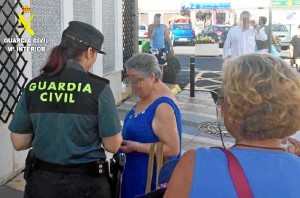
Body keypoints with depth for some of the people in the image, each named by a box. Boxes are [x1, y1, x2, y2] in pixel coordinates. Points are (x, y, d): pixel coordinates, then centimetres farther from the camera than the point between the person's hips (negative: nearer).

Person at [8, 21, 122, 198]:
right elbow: (113, 146, -10)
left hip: (41, 181, 3)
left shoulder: (33, 87, -4)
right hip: (85, 183, -3)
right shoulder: (98, 88, -14)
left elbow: (19, 143, 1)